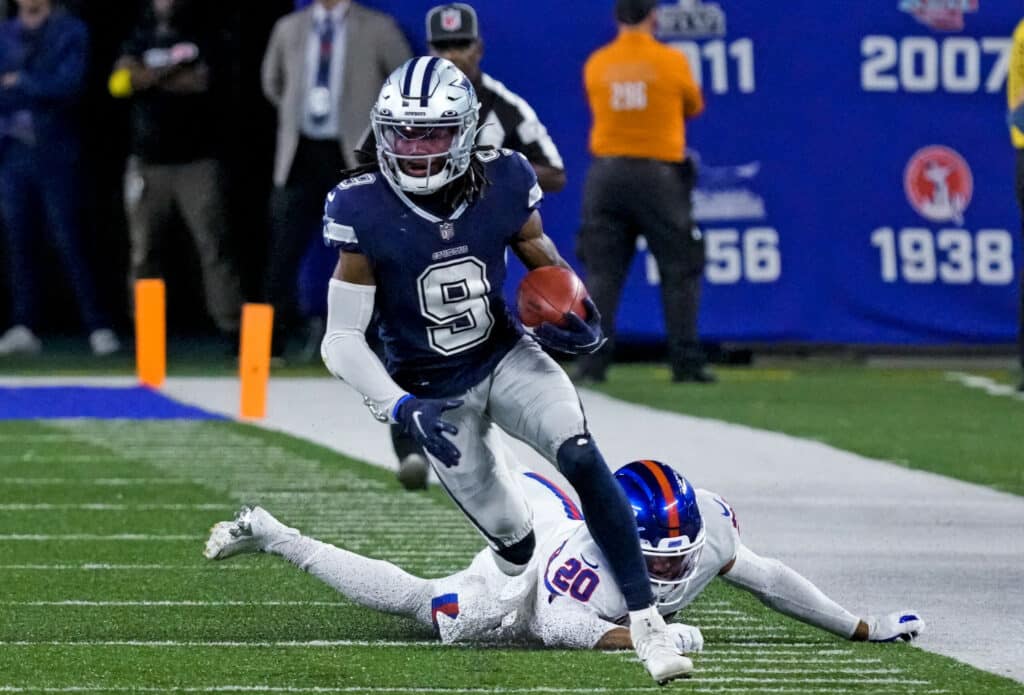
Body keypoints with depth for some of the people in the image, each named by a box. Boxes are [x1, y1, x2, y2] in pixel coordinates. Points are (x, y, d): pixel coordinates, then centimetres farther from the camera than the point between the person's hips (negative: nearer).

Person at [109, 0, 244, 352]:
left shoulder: (202, 41, 7)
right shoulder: (139, 42, 14)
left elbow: (204, 82, -11)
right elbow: (120, 81, -4)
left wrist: (147, 78, -5)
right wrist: (173, 71, -10)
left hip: (198, 161, -3)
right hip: (148, 162, 3)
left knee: (214, 244, -9)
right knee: (144, 250, 4)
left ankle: (231, 328, -13)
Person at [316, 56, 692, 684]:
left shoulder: (502, 185, -15)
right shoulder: (365, 211, -22)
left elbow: (550, 270, 6)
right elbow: (342, 340, -19)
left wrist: (580, 321, -15)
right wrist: (402, 409, -32)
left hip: (507, 357, 1)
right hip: (435, 395, -1)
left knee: (581, 457, -25)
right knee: (517, 543, 2)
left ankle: (647, 623, -23)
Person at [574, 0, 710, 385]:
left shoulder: (596, 65, 4)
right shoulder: (671, 61, -3)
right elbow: (693, 107, 13)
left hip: (606, 173, 2)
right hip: (660, 174, -2)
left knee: (602, 271, 5)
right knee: (680, 270, 5)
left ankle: (594, 360, -3)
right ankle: (686, 360, 1)